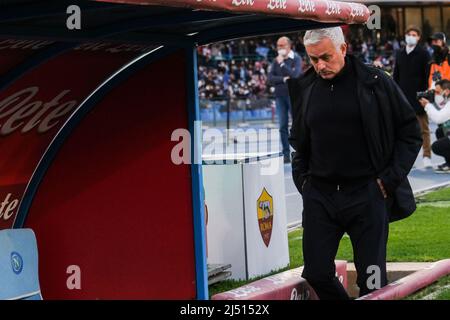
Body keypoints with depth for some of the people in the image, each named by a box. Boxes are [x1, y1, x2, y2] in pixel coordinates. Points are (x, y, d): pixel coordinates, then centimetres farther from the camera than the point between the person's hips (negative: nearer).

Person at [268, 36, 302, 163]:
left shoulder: (296, 59, -1)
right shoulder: (276, 61, 11)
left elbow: (294, 75, -16)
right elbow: (270, 78, 3)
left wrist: (282, 64, -14)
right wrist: (283, 79, -12)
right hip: (280, 96, 4)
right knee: (283, 126, 3)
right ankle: (286, 154, 6)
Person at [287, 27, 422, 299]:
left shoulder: (376, 82, -5)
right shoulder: (305, 88, 7)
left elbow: (411, 132, 0)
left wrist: (391, 178, -6)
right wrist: (302, 178, 9)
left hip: (367, 194, -3)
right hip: (319, 195, 4)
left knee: (372, 278, 1)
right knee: (317, 273, 3)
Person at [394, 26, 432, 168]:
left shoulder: (423, 54, -2)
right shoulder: (400, 55, 12)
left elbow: (427, 76, -5)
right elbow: (396, 76, 15)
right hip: (403, 97, 4)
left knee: (423, 128, -1)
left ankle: (427, 156, 1)